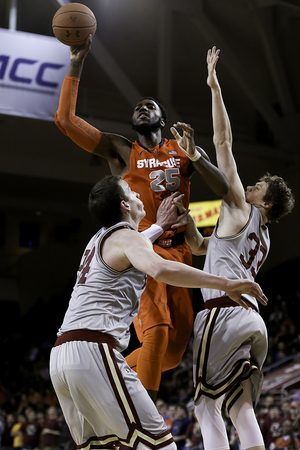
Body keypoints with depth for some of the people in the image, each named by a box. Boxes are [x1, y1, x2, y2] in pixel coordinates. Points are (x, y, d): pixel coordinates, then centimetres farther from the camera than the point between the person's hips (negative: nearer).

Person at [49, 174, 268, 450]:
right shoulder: (127, 237, -3)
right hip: (93, 351, -10)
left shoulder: (99, 240, 24)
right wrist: (226, 284, -25)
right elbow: (160, 269, -27)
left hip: (60, 353, 10)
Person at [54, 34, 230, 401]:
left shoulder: (184, 150, 13)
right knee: (156, 330, -24)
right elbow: (65, 119, 0)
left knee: (175, 348, 2)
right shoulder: (120, 150, 7)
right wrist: (76, 66, -4)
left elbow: (224, 190, 2)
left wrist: (195, 155, -12)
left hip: (178, 252, 4)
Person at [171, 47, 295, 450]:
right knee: (242, 409, 5)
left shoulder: (240, 208, 6)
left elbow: (224, 143, 3)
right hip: (253, 320, 8)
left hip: (226, 312, -8)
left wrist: (215, 87, 6)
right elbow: (198, 246, 36)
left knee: (207, 405, -8)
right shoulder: (261, 238, 28)